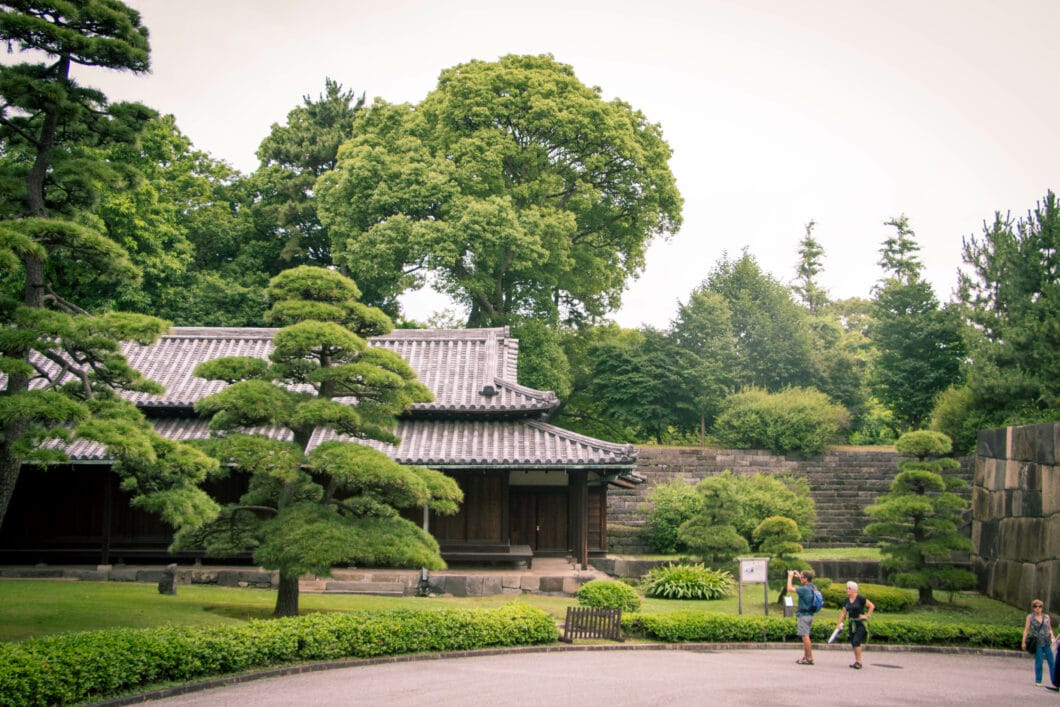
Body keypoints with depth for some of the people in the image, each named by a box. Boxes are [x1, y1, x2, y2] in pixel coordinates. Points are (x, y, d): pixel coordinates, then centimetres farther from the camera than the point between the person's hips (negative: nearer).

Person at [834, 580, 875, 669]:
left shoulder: (860, 599, -10)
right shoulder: (847, 600, 9)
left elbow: (872, 606, -9)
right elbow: (843, 612, 14)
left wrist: (867, 616, -12)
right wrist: (839, 624, 10)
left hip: (861, 623, -7)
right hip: (852, 624, 7)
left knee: (856, 641, -16)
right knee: (853, 643, 7)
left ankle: (859, 661, -9)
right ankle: (856, 661, 17)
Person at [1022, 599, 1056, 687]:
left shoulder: (1046, 617, 10)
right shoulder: (1030, 617, 4)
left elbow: (1050, 629, 16)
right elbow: (1026, 630, 3)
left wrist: (1053, 638, -2)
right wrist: (1024, 642, -3)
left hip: (1047, 642, 2)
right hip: (1037, 643, -2)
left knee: (1052, 662, -2)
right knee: (1038, 662, -4)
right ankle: (1038, 681, 7)